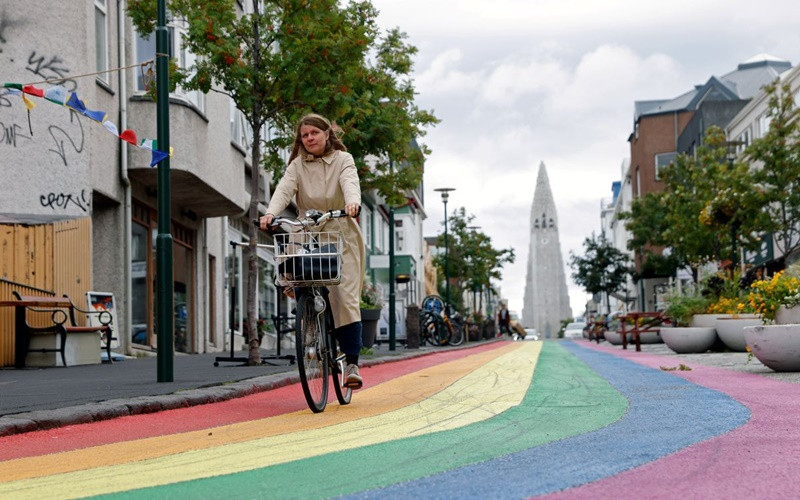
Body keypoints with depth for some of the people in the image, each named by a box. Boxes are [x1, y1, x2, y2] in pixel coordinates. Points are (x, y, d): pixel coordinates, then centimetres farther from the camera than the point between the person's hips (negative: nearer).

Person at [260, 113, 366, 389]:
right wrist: (271, 213, -33)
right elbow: (284, 189, -12)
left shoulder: (343, 159, 2)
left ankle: (352, 363, -8)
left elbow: (350, 183, -18)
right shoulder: (298, 165, 6)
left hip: (342, 236, -2)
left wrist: (352, 202, -42)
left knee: (346, 298, -9)